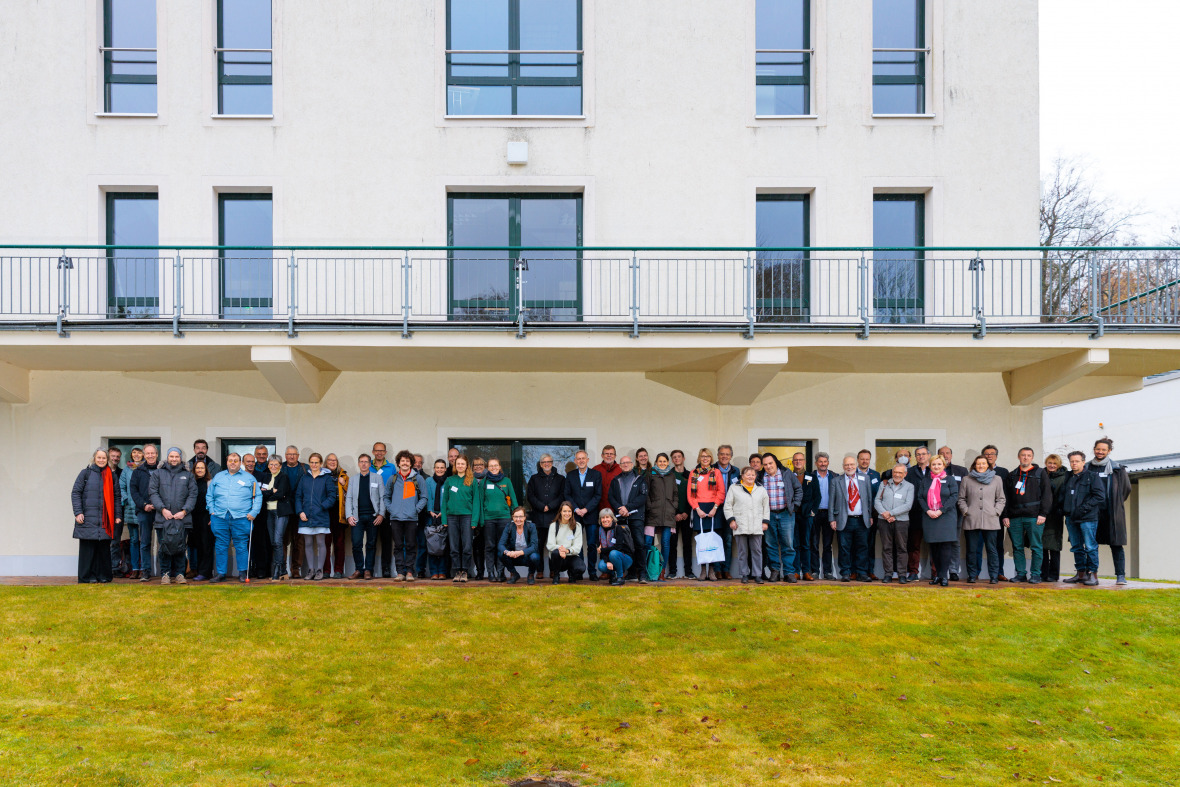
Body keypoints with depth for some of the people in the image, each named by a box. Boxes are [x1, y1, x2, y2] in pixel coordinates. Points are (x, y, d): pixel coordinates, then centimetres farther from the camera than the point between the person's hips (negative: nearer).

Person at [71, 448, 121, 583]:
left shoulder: (111, 475, 12)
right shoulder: (86, 473, 5)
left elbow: (117, 496, 13)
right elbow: (75, 492, 2)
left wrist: (118, 515, 6)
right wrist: (78, 512, -8)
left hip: (105, 520, 2)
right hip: (88, 519, -2)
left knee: (104, 547, 3)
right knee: (88, 547, 0)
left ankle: (103, 575, 10)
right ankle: (87, 576, 7)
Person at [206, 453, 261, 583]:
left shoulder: (249, 478, 10)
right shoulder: (218, 477, 16)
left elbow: (258, 496, 7)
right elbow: (209, 495, 18)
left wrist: (253, 512, -4)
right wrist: (212, 511, 6)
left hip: (241, 518, -2)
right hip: (220, 518, 2)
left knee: (241, 546, -1)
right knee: (221, 546, 3)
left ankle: (242, 573, 8)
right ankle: (220, 573, 11)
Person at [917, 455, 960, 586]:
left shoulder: (950, 479, 5)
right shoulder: (925, 480, 13)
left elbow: (954, 497, -5)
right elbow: (920, 497, 8)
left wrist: (940, 511, -14)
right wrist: (928, 511, -9)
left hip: (946, 517, -3)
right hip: (929, 517, 3)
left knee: (945, 546, -7)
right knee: (933, 547, 4)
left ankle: (944, 576, -4)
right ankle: (935, 575, 10)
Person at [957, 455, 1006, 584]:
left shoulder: (996, 479, 13)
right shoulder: (967, 480, 11)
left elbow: (1001, 499, 14)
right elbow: (961, 498, 13)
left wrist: (996, 511, 1)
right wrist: (965, 511, -1)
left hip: (990, 520, 0)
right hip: (971, 520, 0)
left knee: (992, 549, -1)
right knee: (972, 549, 3)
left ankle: (994, 576, 6)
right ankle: (972, 575, 10)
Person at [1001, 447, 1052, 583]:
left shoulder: (1040, 473, 8)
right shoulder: (1012, 475, 18)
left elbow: (1047, 494, 1)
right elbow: (1006, 497, 16)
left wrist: (1043, 514, -9)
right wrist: (1006, 515, 7)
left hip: (1034, 516, -4)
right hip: (1015, 517, 4)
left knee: (1035, 546, -4)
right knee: (1017, 547, 4)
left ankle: (1035, 574, 1)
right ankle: (1020, 574, 10)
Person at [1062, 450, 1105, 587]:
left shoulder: (1093, 476, 0)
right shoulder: (1068, 478, 16)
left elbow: (1100, 496, -8)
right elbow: (1063, 496, 25)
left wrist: (1083, 508, -14)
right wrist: (1064, 509, 7)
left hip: (1088, 518, -6)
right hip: (1071, 518, 6)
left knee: (1090, 547, -5)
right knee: (1076, 547, 9)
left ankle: (1093, 574, 0)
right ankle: (1081, 574, 16)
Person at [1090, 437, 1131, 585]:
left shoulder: (1117, 469, 3)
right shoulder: (1088, 468, 9)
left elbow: (1126, 488, 9)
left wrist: (1116, 504, 9)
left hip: (1111, 512, -2)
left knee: (1116, 544, -3)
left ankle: (1120, 575, 0)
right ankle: (1093, 573, 12)